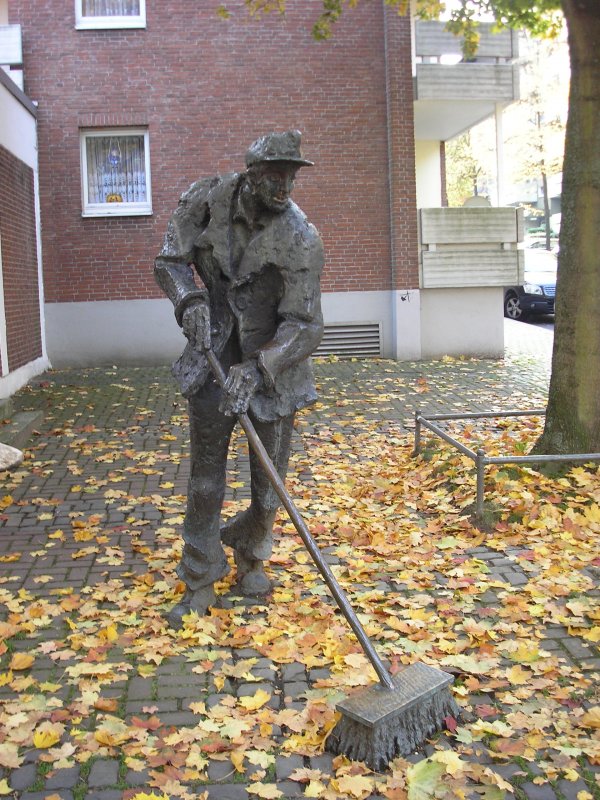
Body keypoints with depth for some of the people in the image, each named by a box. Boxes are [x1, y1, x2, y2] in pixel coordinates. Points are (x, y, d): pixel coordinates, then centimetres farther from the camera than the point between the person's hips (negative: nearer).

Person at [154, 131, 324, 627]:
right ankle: (200, 583, 18)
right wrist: (190, 300, -20)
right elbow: (171, 260, 1)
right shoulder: (207, 201, -9)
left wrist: (254, 370, -33)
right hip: (215, 359, 1)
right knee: (205, 478, 4)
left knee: (269, 479, 7)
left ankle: (251, 558, 36)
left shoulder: (301, 241, -18)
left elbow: (304, 327, -21)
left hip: (272, 365, -1)